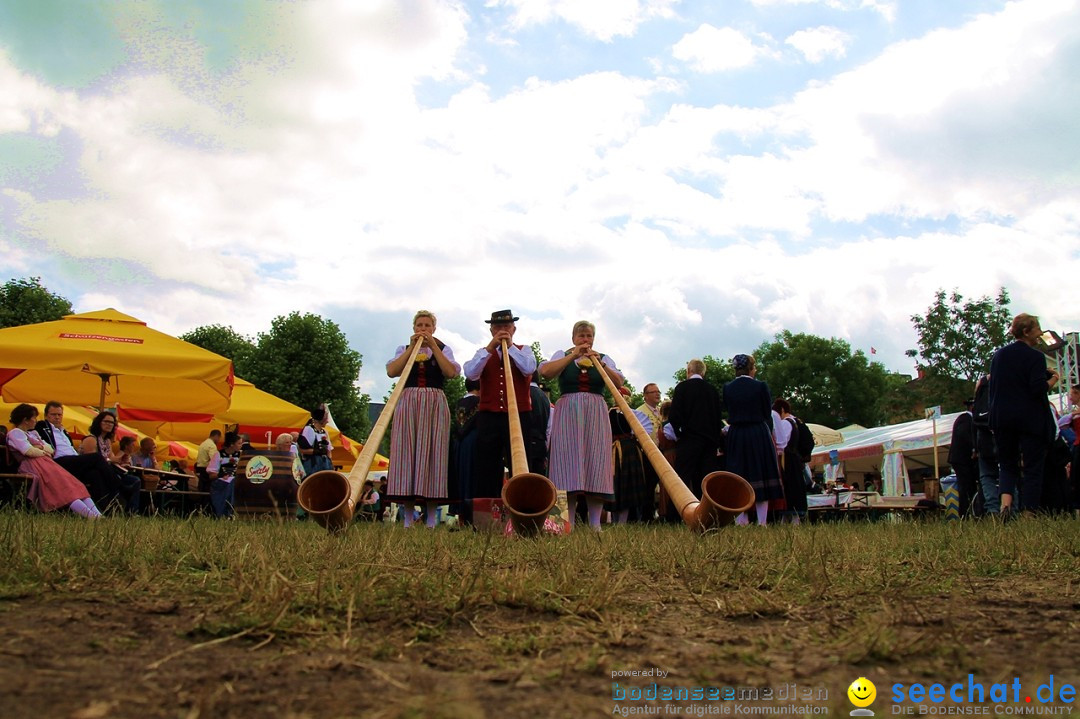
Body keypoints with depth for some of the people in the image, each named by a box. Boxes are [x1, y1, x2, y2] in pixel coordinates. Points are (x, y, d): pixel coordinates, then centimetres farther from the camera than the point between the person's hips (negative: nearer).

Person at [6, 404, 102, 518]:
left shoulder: (32, 433, 31)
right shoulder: (15, 433, 5)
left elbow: (51, 449, 20)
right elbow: (28, 451, -11)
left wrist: (41, 447, 0)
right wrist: (43, 452, 6)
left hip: (46, 463, 8)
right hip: (32, 465, -8)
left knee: (72, 483, -15)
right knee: (62, 484, -29)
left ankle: (96, 514, -34)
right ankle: (88, 514, -45)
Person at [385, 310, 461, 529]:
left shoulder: (443, 349, 12)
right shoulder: (404, 349, 15)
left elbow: (451, 373, -6)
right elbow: (391, 371, -3)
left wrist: (433, 346, -8)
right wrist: (411, 347, -5)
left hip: (435, 404, -1)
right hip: (408, 402, 1)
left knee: (431, 452, -7)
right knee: (406, 452, -7)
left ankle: (431, 517, -7)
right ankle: (408, 517, -5)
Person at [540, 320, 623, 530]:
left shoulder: (603, 358, 16)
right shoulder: (562, 356, 12)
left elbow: (618, 383, 1)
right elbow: (545, 372, -8)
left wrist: (600, 363, -11)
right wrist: (573, 356, -8)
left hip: (595, 415, 1)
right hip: (567, 414, -1)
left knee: (596, 464, -6)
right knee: (568, 463, -9)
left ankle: (595, 524, -5)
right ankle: (568, 524, -8)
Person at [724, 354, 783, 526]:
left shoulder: (727, 388, 1)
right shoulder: (760, 386, -8)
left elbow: (728, 411, 8)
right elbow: (768, 413, 0)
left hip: (735, 436, 3)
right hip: (759, 435, -3)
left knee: (739, 479, 7)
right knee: (760, 478, 2)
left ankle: (741, 521, 5)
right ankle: (762, 521, -2)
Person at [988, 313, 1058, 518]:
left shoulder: (998, 355, 9)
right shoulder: (1035, 357, -10)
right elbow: (1038, 389, -17)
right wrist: (1052, 380, 2)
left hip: (1001, 417, 5)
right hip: (1031, 419, -5)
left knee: (1007, 464, 14)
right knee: (1033, 467, 2)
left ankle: (1005, 501, -10)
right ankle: (1027, 514, -1)